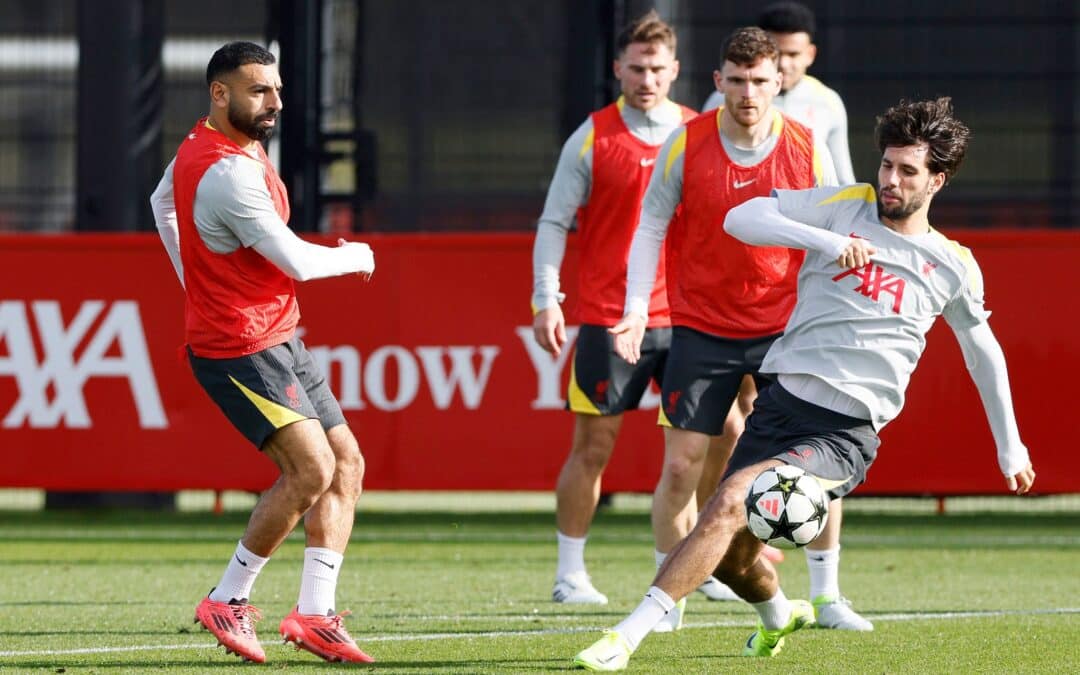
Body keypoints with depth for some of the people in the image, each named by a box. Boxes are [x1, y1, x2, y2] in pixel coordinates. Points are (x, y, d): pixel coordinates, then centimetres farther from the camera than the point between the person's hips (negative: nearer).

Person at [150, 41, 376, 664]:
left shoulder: (201, 147, 9)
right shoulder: (228, 173, -24)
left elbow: (162, 202, 29)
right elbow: (297, 261, -22)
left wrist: (196, 278, 29)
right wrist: (356, 257, -2)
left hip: (280, 339, 11)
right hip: (241, 350, -11)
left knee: (347, 464, 5)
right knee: (310, 468, -19)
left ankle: (315, 612, 4)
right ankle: (229, 600, -4)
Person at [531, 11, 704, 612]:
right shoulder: (592, 138, 0)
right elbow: (554, 222, 1)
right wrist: (547, 299, -10)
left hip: (684, 317, 3)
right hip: (607, 318, -3)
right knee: (593, 447, -1)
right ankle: (570, 574, 6)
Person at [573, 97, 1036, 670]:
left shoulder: (953, 266, 7)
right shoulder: (845, 206, 5)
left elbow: (983, 349, 24)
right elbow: (740, 219, -6)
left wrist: (1009, 444, 28)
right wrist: (825, 240, -20)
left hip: (846, 433, -3)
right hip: (781, 403, 3)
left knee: (730, 503, -25)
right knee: (730, 554, 6)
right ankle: (778, 617, 43)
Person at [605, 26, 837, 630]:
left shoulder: (808, 151, -4)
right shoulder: (686, 146, -6)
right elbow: (651, 226, 1)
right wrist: (637, 306, -10)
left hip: (785, 329, 0)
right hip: (701, 329, 0)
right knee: (681, 467, -5)